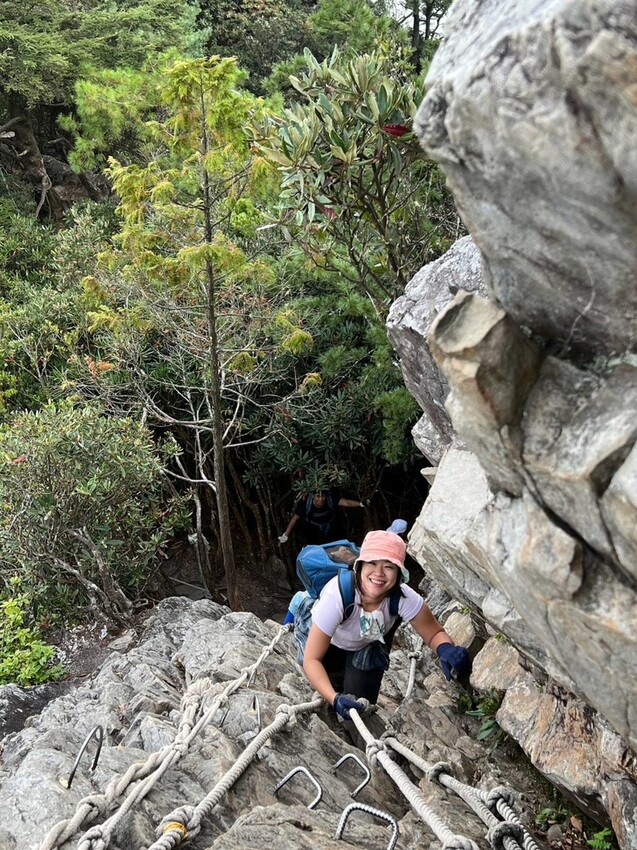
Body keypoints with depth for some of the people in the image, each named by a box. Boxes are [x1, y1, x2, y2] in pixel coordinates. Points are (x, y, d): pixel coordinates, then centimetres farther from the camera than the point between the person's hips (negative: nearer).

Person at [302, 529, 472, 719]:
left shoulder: (404, 598, -36)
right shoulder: (336, 596, -43)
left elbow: (434, 634, -21)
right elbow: (311, 659, -39)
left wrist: (446, 649, -46)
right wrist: (335, 698, -56)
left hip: (370, 645, 2)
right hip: (330, 644, -2)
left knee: (362, 702, -1)